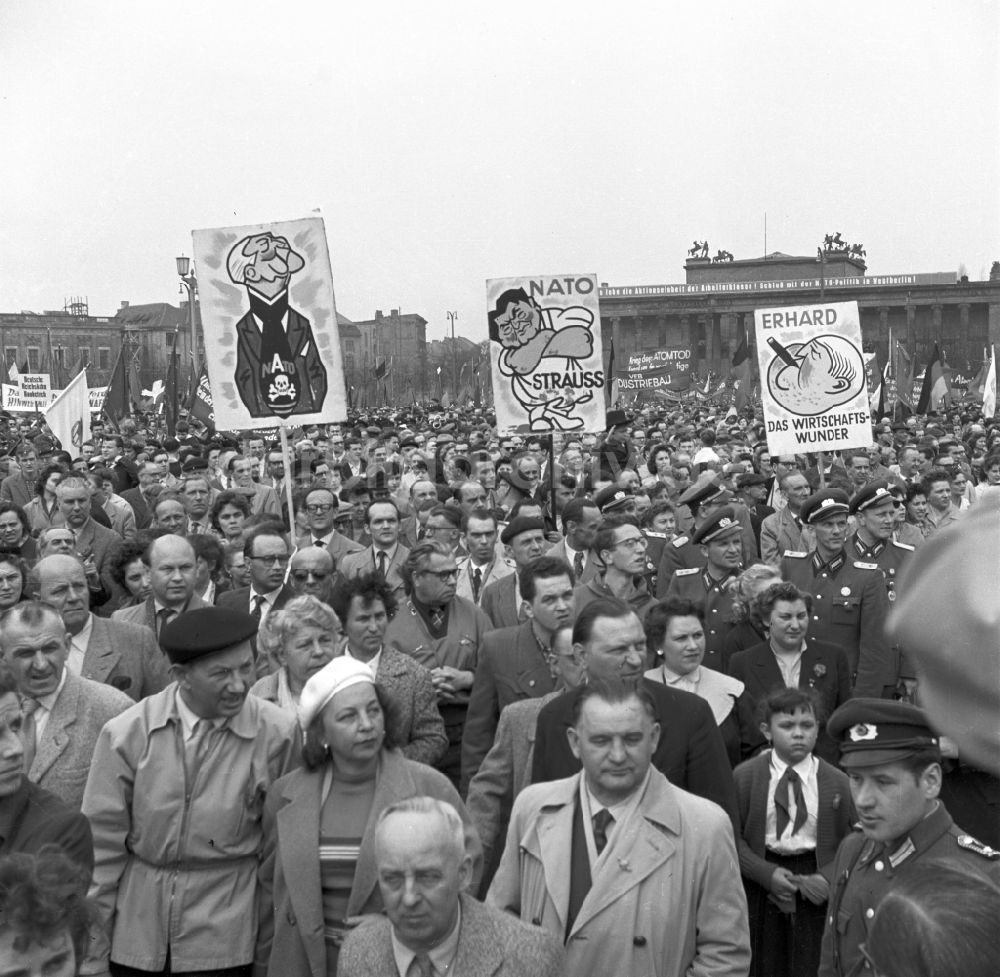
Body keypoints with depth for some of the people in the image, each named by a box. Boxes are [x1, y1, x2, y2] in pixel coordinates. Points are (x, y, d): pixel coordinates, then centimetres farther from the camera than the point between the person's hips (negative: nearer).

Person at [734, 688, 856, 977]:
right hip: (760, 887, 0)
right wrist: (767, 873, -15)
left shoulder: (837, 782, -1)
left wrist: (827, 878, -15)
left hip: (815, 890, 0)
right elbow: (733, 837, -4)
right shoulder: (744, 776, -3)